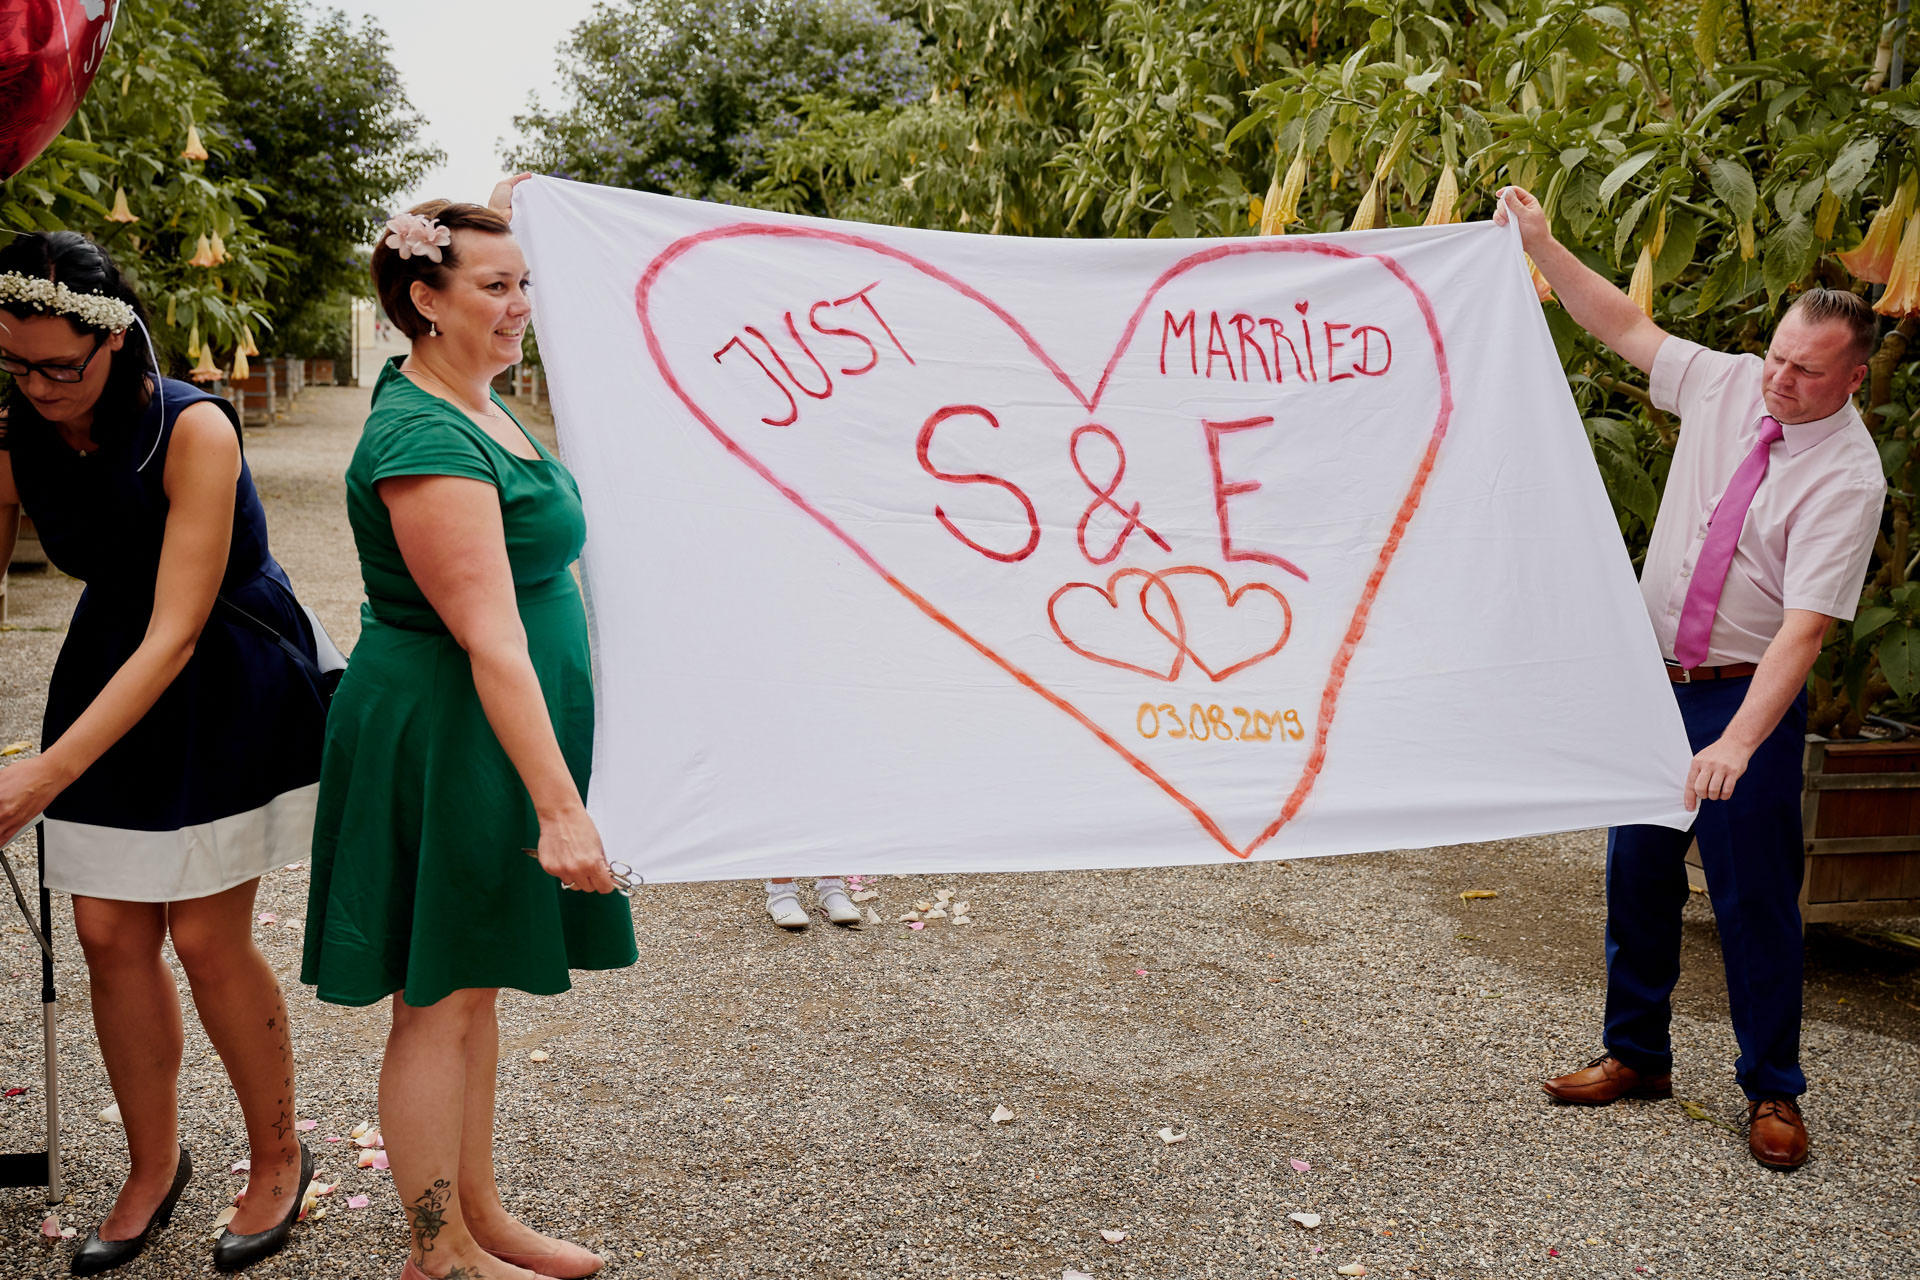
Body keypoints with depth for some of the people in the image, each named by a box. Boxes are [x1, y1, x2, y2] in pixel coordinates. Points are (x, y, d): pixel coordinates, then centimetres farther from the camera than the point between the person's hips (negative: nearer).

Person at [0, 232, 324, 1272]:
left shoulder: (193, 431, -25)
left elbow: (175, 636, -28)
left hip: (230, 689, -5)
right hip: (110, 676, 5)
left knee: (205, 939, -1)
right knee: (110, 936, 5)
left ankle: (278, 1159, 21)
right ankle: (153, 1165, 26)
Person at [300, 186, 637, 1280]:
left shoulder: (471, 401, 6)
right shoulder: (425, 440, -23)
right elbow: (490, 637, -28)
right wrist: (560, 806, -29)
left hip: (495, 735, 10)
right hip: (444, 738, -10)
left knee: (477, 985, 19)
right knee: (438, 1002, 5)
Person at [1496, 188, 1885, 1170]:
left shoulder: (1848, 477, -17)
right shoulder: (1727, 386, -1)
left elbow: (1805, 624, -26)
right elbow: (1626, 327, 11)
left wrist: (1740, 741, -35)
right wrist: (1540, 245, 3)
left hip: (1749, 695, -5)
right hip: (1656, 676, 6)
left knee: (1754, 898, 1)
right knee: (1637, 872, 13)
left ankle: (1772, 1091, 20)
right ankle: (1635, 1055, 29)